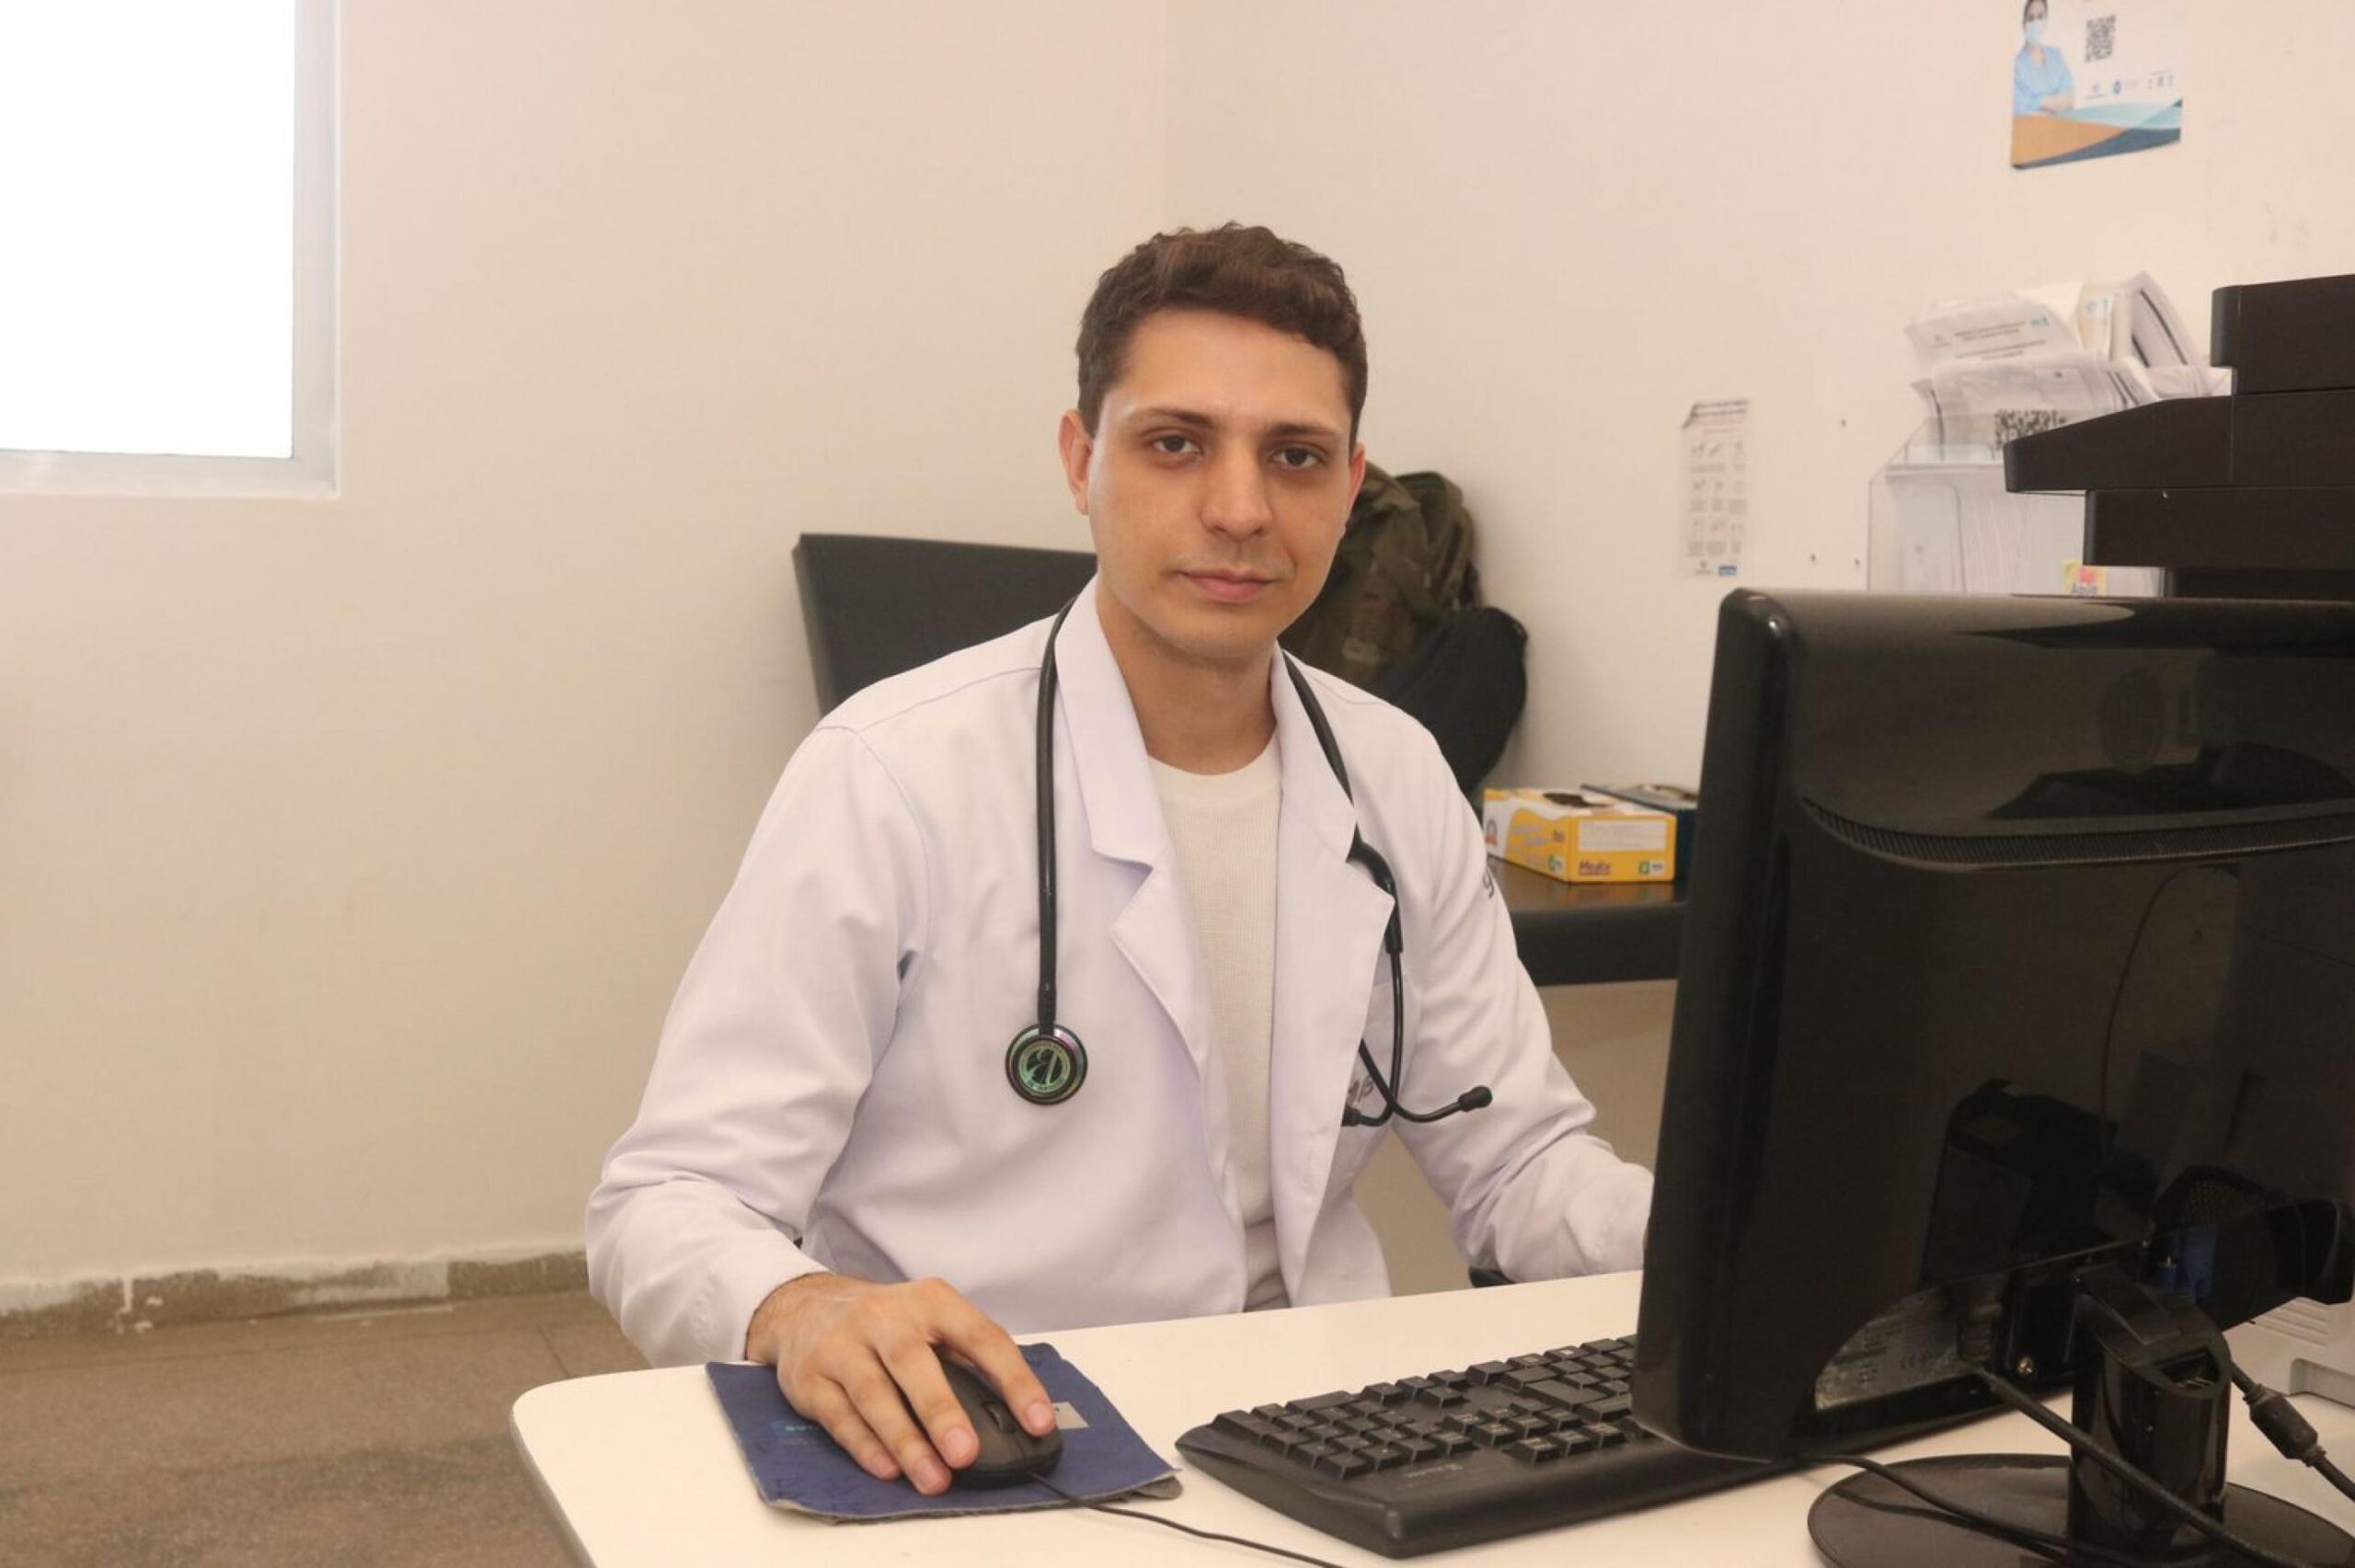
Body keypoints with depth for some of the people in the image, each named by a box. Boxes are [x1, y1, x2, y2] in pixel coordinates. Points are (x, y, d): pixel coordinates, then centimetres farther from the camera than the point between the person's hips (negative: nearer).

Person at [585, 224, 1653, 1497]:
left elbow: (1517, 1166, 11)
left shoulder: (1397, 781, 5)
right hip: (962, 1466, -1)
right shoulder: (890, 776, -13)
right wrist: (802, 1312, -34)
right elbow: (667, 1207, -12)